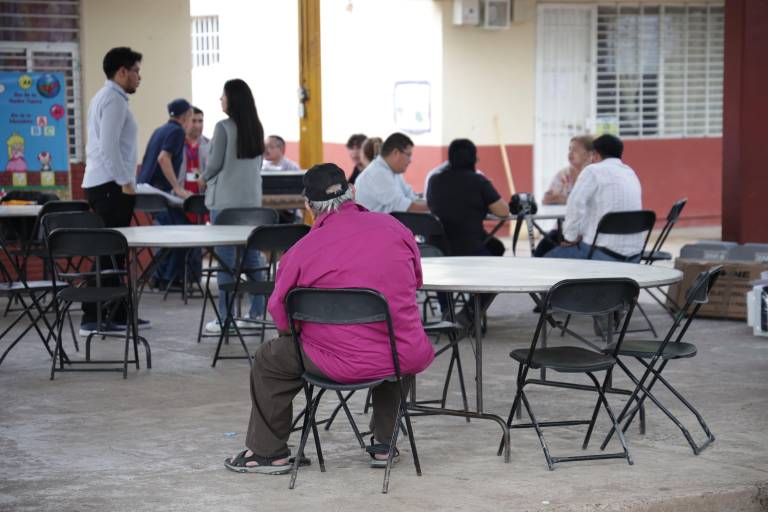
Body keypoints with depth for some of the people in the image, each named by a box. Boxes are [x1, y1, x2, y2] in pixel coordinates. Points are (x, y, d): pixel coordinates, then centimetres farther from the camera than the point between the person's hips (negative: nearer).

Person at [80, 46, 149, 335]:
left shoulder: (103, 97, 20)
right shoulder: (114, 99, -12)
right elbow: (109, 147, -21)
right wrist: (126, 182, -18)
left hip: (100, 184, 10)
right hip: (111, 186, -10)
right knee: (108, 254, -10)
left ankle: (117, 315, 16)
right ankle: (93, 319, -10)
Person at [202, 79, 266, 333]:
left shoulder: (224, 127, -12)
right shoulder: (257, 128, 7)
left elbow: (215, 164, -9)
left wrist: (204, 178, 10)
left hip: (226, 200, -6)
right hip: (251, 199, 6)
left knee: (225, 258, -2)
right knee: (251, 257, 11)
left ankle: (225, 317, -1)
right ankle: (257, 312, 14)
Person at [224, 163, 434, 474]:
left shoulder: (301, 251, -10)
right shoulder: (394, 227, -1)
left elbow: (280, 314, 0)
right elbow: (416, 280, 16)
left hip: (340, 364, -3)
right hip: (404, 360, 3)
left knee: (268, 360, 22)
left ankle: (269, 452, 32)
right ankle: (384, 443, 42)